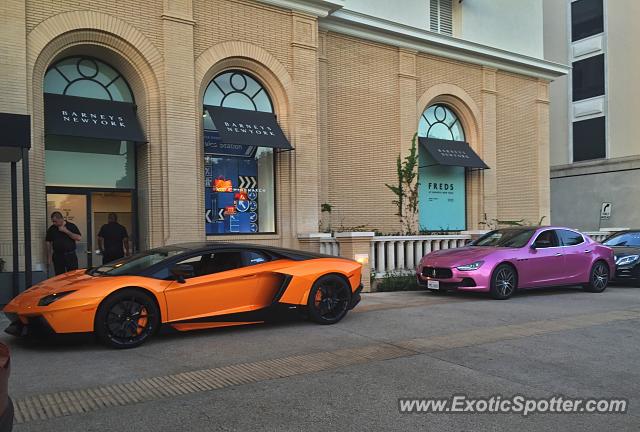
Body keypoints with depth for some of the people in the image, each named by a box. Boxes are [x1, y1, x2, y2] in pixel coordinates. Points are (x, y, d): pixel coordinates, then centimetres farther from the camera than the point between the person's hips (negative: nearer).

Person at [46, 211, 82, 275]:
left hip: (71, 256, -2)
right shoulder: (51, 229, 7)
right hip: (58, 256, 2)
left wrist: (66, 231, -15)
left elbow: (78, 238, -9)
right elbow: (48, 243, 11)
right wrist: (49, 257, 6)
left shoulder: (71, 226, 1)